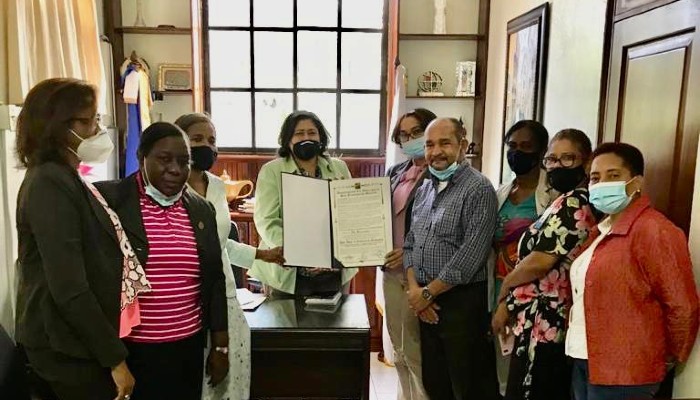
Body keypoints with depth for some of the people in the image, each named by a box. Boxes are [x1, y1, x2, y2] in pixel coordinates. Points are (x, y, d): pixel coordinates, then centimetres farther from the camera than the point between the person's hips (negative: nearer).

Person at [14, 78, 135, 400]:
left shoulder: (63, 179, 12)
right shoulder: (50, 184, -19)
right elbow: (68, 288, -25)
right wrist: (115, 357, -19)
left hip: (74, 342, 9)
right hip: (66, 348, -9)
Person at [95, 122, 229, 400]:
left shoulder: (201, 210, 6)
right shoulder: (108, 199, -8)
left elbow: (215, 281, 10)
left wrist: (220, 347, 10)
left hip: (188, 348, 4)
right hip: (127, 350, -4)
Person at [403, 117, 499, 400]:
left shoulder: (479, 189, -12)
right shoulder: (424, 190, 12)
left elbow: (471, 255, -19)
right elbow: (410, 244, 12)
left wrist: (428, 292, -13)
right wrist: (414, 288, -4)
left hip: (461, 302, -7)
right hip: (426, 302, 7)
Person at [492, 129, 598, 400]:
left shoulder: (572, 205, -17)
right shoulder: (580, 202, 16)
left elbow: (540, 261, -22)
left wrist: (505, 285, -4)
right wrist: (510, 302, 13)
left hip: (543, 324, -10)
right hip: (557, 321, 10)